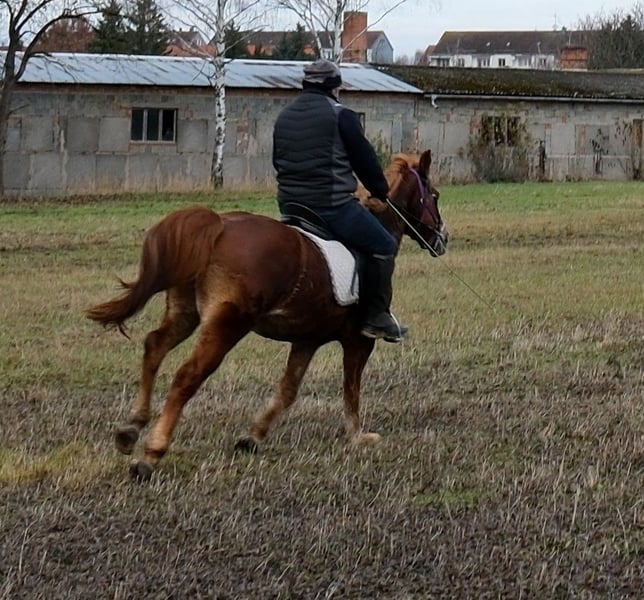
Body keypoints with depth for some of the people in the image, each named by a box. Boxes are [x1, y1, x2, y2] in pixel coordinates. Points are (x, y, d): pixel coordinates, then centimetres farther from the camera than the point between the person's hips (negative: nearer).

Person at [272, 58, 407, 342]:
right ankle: (377, 317, -4)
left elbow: (278, 162, 21)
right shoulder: (341, 116, -8)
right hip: (333, 206, -8)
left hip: (289, 205, 8)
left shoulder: (284, 117, 14)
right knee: (383, 245, 2)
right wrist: (381, 191, 12)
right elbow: (364, 159, -4)